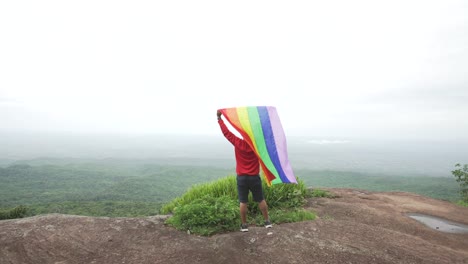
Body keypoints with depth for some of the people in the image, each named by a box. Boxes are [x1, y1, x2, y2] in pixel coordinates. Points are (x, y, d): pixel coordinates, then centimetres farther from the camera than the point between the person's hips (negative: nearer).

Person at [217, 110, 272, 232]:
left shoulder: (237, 143, -11)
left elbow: (226, 132, -6)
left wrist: (219, 118, 0)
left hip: (242, 178, 0)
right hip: (254, 177, 1)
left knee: (243, 202, 7)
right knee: (261, 200, 13)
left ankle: (244, 225, 15)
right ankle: (267, 221, 21)